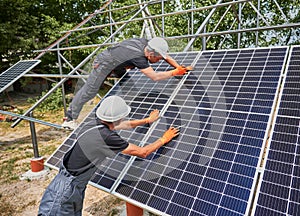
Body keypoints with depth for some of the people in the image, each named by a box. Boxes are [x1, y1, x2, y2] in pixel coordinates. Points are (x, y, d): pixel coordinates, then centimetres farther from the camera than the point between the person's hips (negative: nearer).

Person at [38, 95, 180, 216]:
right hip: (66, 190, -9)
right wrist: (164, 139, -2)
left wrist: (148, 120, 29)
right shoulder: (106, 137, -29)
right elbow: (142, 152, -17)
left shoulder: (95, 123, -4)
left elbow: (128, 125, 16)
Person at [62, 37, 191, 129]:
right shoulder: (138, 58, -37)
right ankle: (69, 119, 4)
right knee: (88, 92, -5)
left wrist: (179, 68, -8)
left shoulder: (146, 43, -13)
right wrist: (174, 73, -28)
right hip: (103, 64, -9)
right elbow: (155, 77, -39)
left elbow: (166, 56, -1)